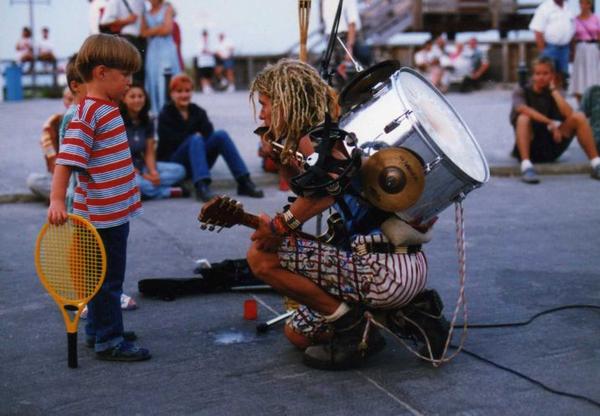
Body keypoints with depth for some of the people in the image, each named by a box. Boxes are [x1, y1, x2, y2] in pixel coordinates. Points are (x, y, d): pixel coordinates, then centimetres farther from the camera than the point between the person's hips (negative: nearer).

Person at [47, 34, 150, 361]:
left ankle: (98, 331, 32)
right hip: (102, 215, -10)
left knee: (105, 276, 19)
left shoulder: (107, 109, 10)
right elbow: (66, 159, -26)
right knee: (107, 279, 0)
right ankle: (108, 341, 10)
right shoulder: (87, 114, -19)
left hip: (115, 212, 10)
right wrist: (57, 200, -34)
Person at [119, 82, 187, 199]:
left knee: (179, 170, -11)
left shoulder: (147, 122, 7)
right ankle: (168, 192, -18)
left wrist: (153, 172, -17)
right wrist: (142, 175, -19)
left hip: (141, 166, 7)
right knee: (137, 182, -41)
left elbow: (150, 153, 4)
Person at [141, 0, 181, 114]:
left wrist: (152, 31, 4)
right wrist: (159, 29, -5)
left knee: (166, 81, -10)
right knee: (153, 79, -1)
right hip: (152, 50, 4)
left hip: (166, 49, -4)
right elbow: (144, 33, 5)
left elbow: (167, 29, -5)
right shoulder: (146, 14, 15)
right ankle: (156, 111, 1)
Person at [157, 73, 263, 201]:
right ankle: (201, 186, -53)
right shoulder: (166, 115, 1)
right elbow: (170, 141, -12)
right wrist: (195, 136, -8)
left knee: (221, 135, -20)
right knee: (195, 139, -32)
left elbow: (209, 133, -3)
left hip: (198, 161, 4)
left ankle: (244, 182, -29)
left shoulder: (198, 112, 12)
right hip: (173, 164, -4)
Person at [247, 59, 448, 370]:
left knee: (261, 256, -14)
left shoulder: (311, 139, -11)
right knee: (298, 334, 22)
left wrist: (281, 225, -27)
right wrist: (281, 160, 19)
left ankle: (352, 325, -7)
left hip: (384, 268, -10)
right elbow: (312, 190, 34)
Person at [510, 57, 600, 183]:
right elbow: (521, 108, -26)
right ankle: (526, 166, -44)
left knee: (579, 117, -13)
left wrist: (553, 90, -7)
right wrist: (550, 123, -30)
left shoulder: (556, 93, 9)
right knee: (523, 118, -31)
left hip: (552, 147, 3)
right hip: (530, 148, -3)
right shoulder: (522, 92, 0)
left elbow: (568, 114, -13)